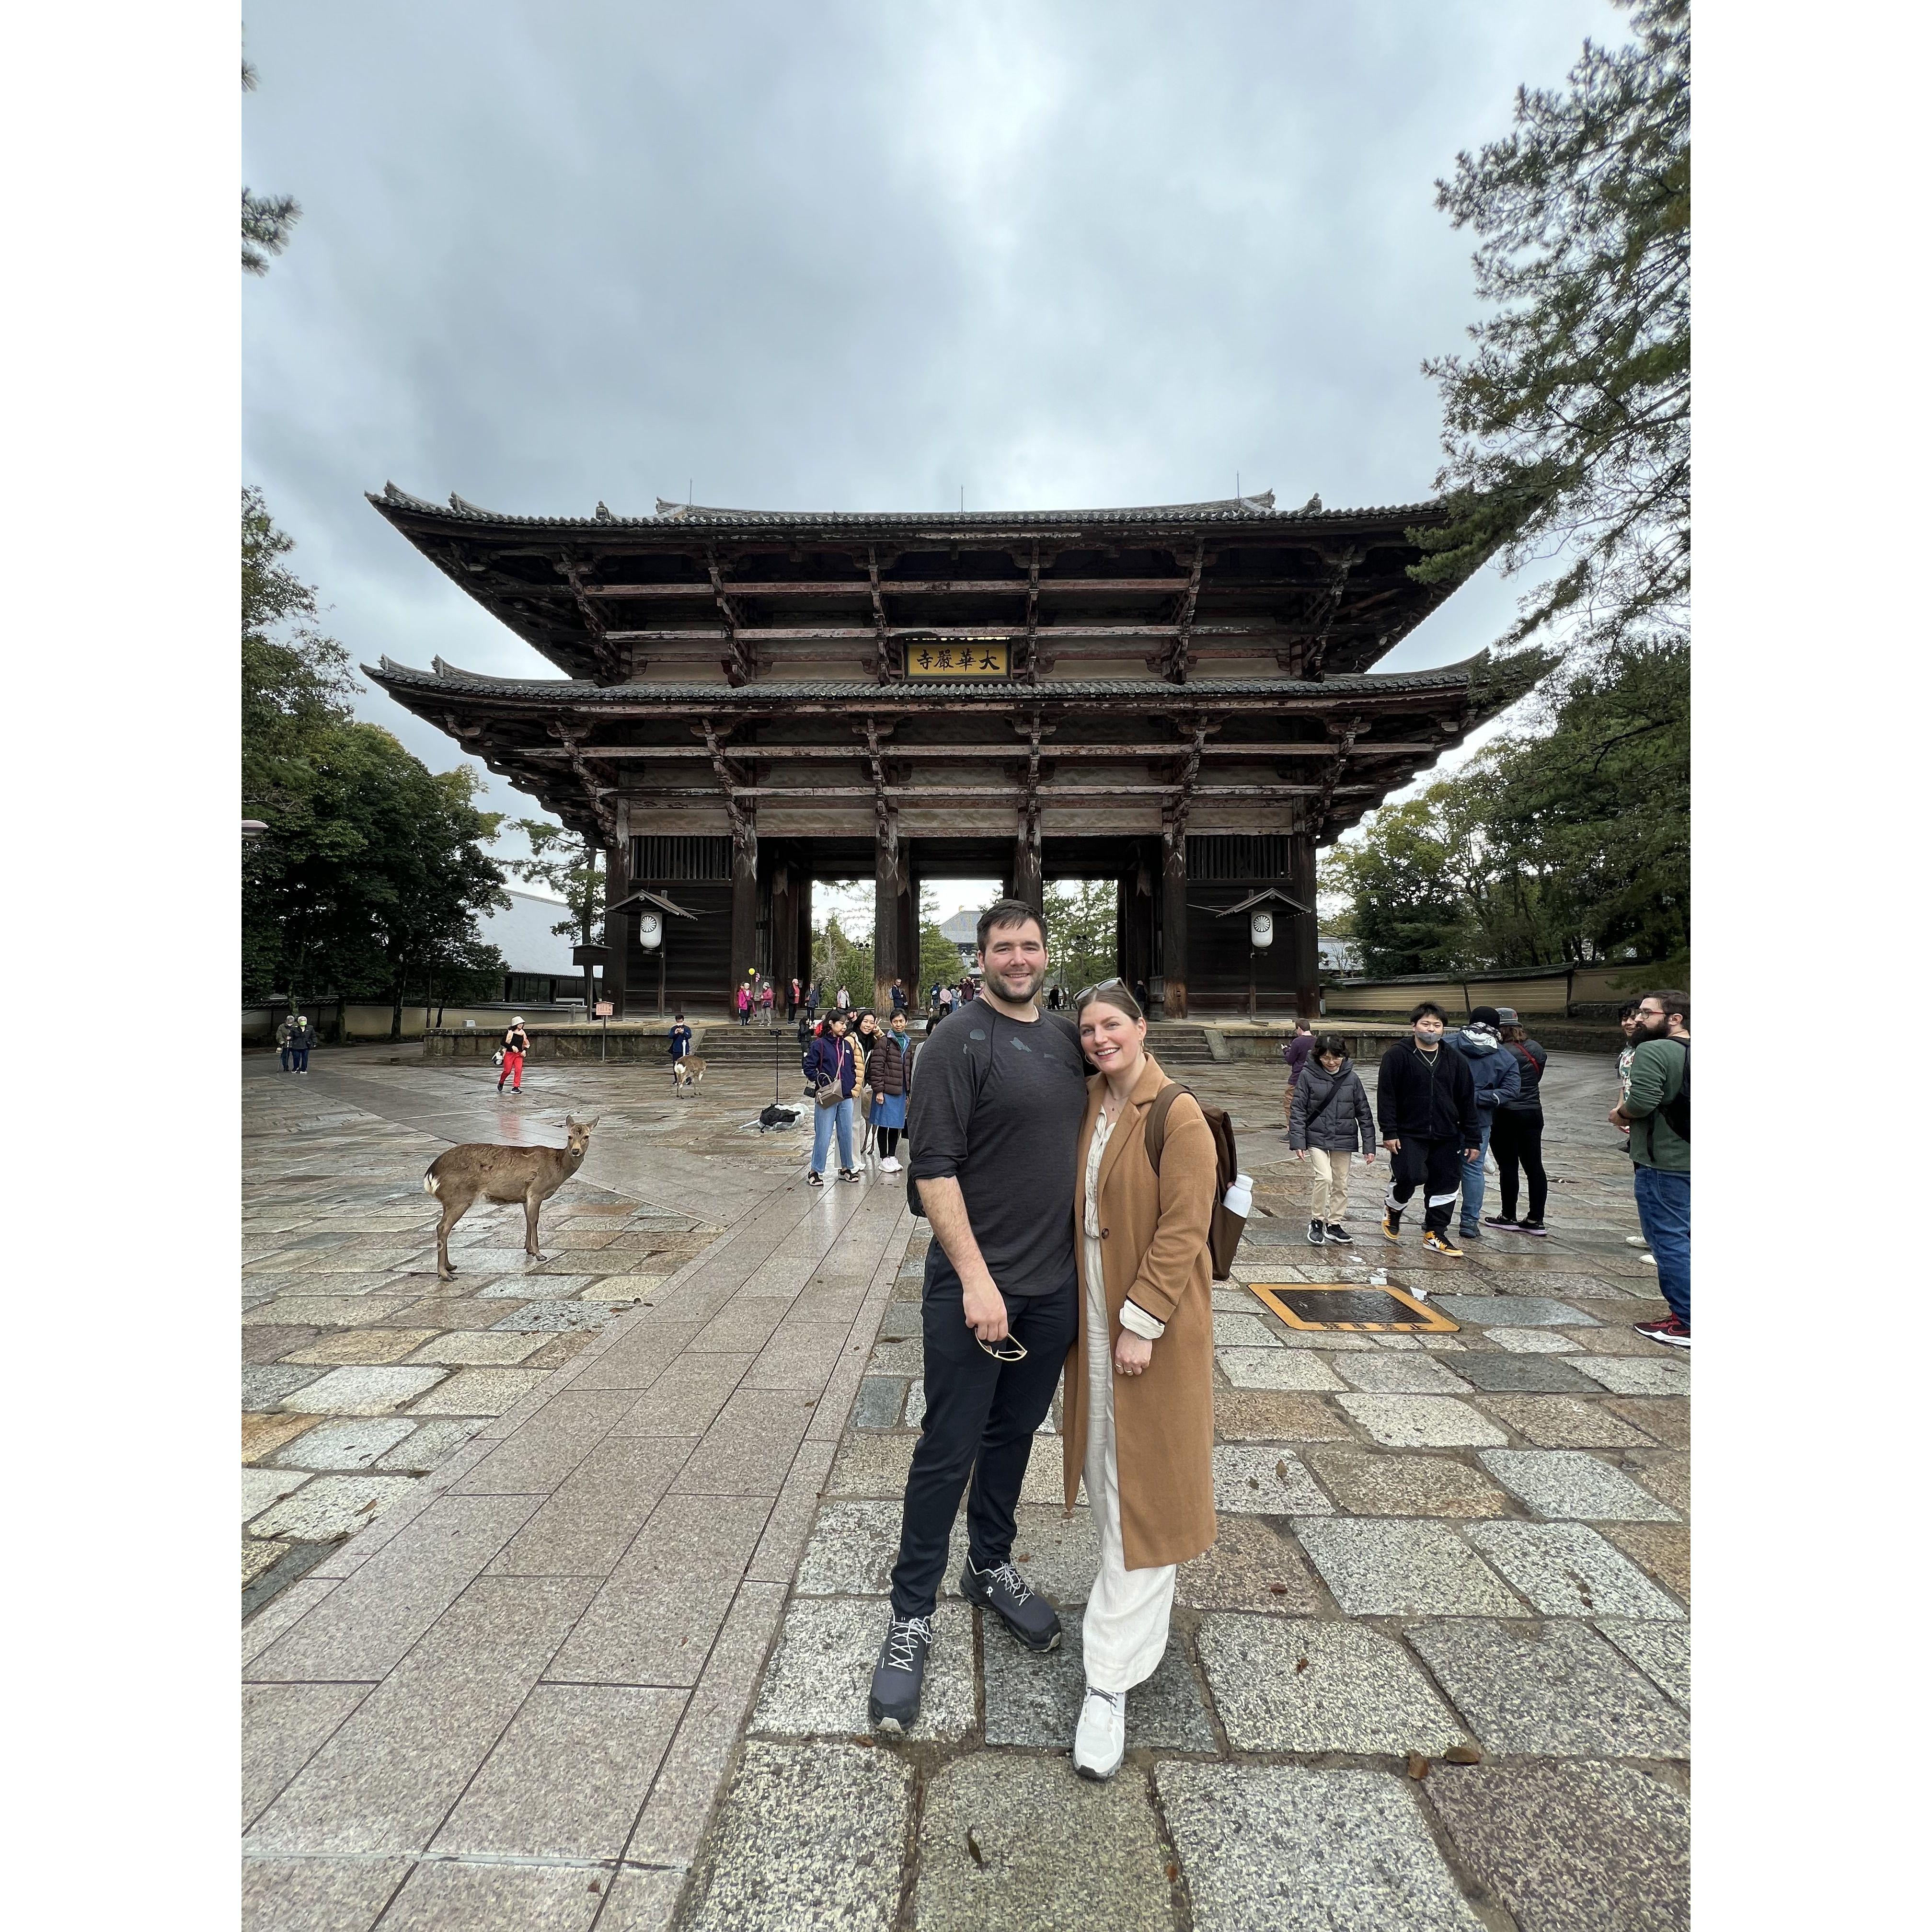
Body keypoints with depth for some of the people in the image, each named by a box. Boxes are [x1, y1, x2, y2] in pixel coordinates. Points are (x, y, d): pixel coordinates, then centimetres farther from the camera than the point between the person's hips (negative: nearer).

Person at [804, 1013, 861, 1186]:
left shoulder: (847, 1045, 12)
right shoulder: (819, 1045, -6)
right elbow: (809, 1068, -7)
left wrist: (852, 1084, 8)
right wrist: (823, 1081, -15)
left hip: (846, 1097, 6)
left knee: (846, 1134, 12)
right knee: (823, 1136, -3)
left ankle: (846, 1168, 25)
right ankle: (816, 1171, 9)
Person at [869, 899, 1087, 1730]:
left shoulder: (1067, 1037, 7)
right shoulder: (959, 1041, -13)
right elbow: (934, 1169, -17)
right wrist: (976, 1279, -20)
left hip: (1055, 1286, 6)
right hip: (973, 1286, -6)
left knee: (1015, 1434, 22)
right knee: (949, 1450, 7)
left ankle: (990, 1568, 44)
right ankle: (911, 1614, 28)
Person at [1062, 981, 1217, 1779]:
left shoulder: (1179, 1115, -17)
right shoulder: (1088, 1105, 3)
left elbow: (1183, 1228, -19)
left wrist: (1142, 1321, -19)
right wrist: (1088, 1313, 9)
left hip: (1152, 1320, -7)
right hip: (1092, 1311, 7)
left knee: (1143, 1484, 4)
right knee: (1103, 1465, 21)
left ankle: (1111, 1682, 15)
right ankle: (1140, 1598, 46)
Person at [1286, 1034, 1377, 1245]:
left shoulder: (1352, 1078, -2)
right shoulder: (1308, 1076, -8)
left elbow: (1364, 1113, 4)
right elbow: (1298, 1110, -6)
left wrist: (1369, 1145, 2)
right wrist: (1298, 1141, -12)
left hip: (1344, 1140, 3)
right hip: (1317, 1138, -3)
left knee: (1341, 1184, 11)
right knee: (1325, 1178, -16)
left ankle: (1334, 1224, 28)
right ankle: (1316, 1222, 4)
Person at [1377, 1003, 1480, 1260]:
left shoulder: (1455, 1060, 7)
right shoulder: (1398, 1055, -5)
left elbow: (1467, 1101, 10)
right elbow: (1386, 1095, -7)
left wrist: (1472, 1139, 8)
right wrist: (1389, 1132, -12)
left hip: (1447, 1137, 5)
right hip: (1410, 1134, -4)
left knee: (1446, 1184, 7)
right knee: (1412, 1175, -18)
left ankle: (1435, 1235, 23)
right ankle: (1393, 1208, 13)